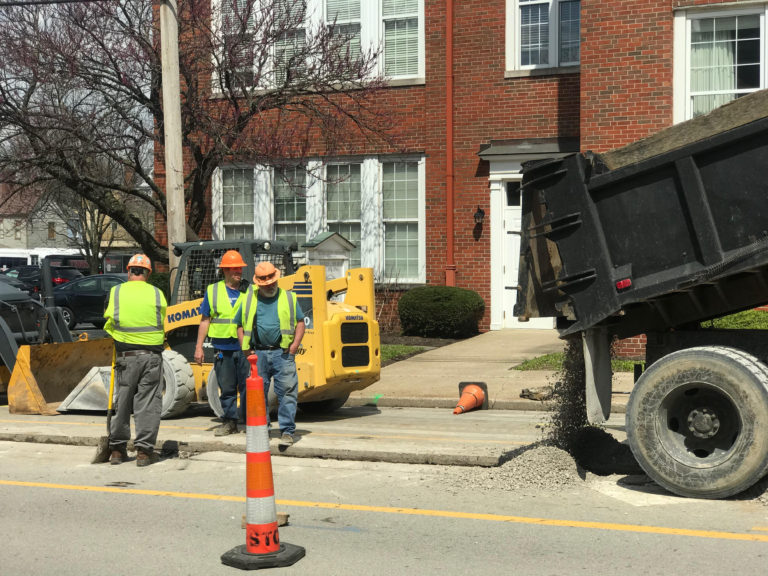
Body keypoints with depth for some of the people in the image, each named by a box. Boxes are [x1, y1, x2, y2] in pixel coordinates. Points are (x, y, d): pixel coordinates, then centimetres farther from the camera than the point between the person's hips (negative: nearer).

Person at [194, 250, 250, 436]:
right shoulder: (213, 291, 9)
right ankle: (229, 422, 16)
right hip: (222, 348, 1)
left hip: (244, 347, -1)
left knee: (247, 386, -1)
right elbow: (205, 320, 10)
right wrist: (199, 347, 5)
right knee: (226, 388, 7)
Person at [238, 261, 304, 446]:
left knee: (287, 391, -8)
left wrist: (295, 344, -3)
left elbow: (300, 322, 10)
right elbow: (241, 325, 17)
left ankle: (287, 431, -4)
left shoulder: (289, 298, 9)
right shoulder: (249, 300, 12)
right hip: (258, 354, 2)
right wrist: (245, 348, 5)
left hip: (282, 353, -2)